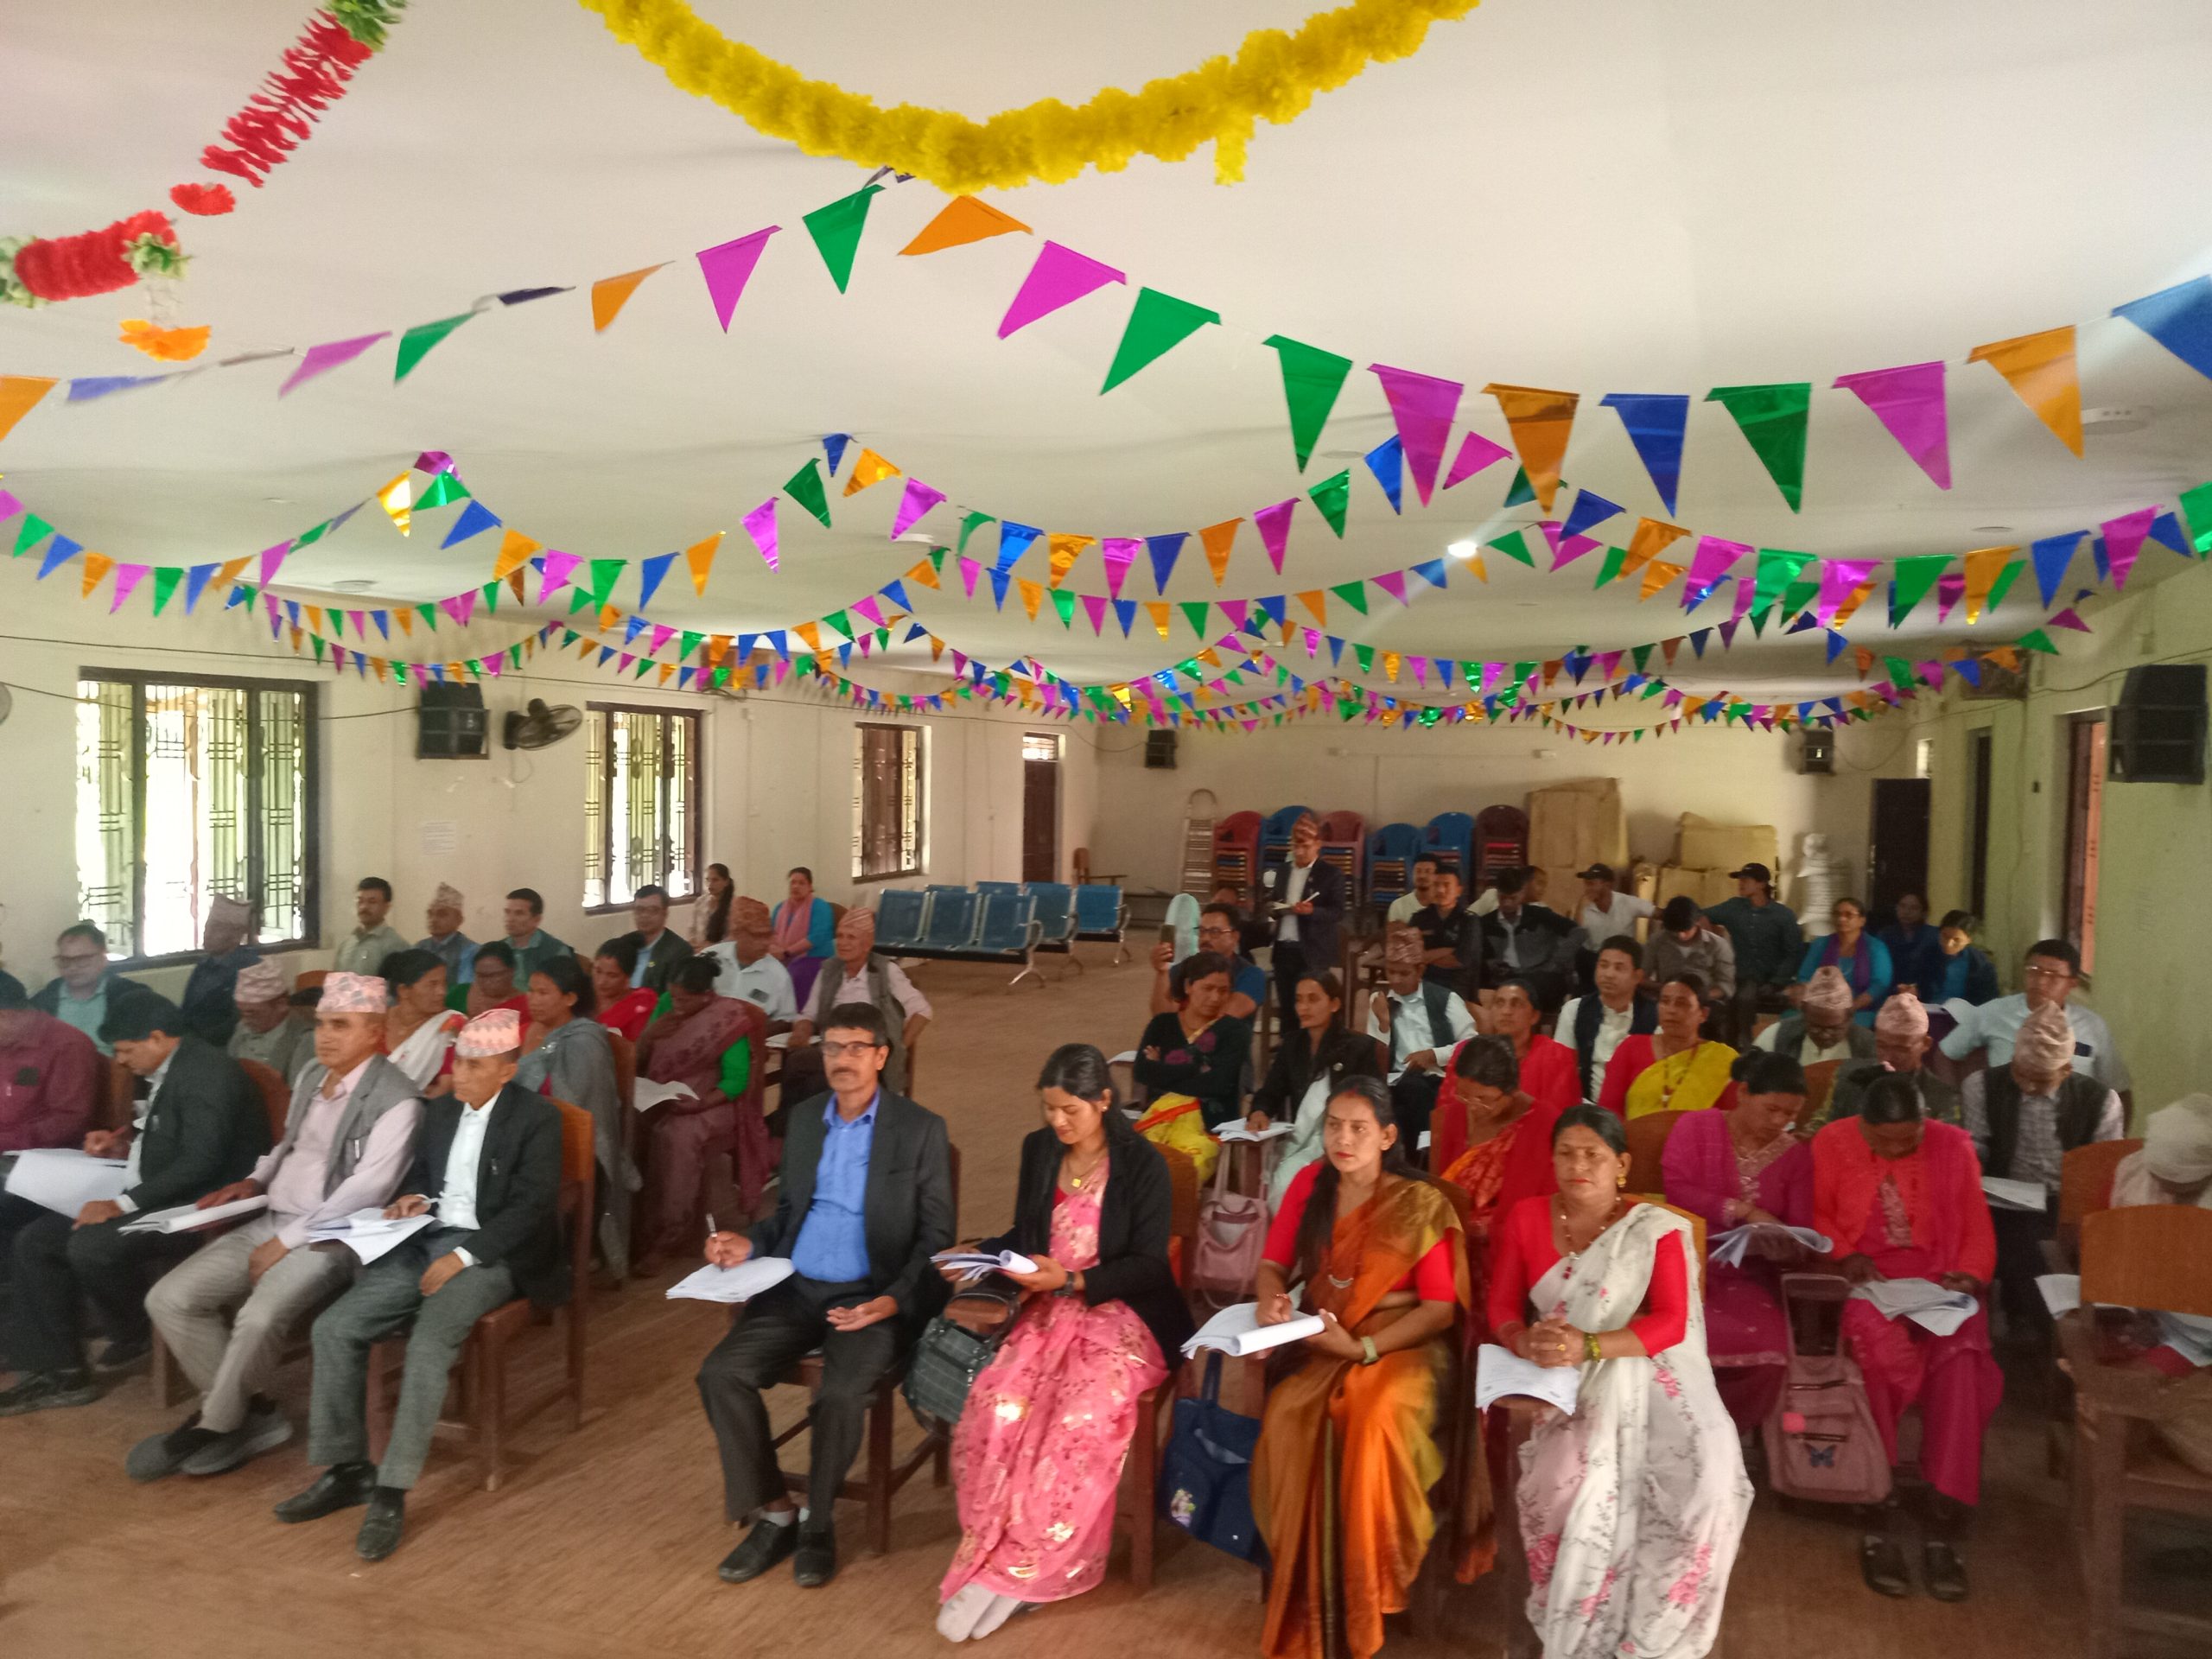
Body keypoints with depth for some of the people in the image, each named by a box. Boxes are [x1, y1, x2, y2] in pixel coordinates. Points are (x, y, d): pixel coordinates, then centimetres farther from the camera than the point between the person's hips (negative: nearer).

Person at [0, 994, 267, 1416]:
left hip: (198, 1206, -11)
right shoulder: (167, 1071, 12)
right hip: (153, 1197, 11)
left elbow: (200, 1161, -26)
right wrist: (125, 1141, 10)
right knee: (35, 1242, 4)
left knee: (91, 1246, -29)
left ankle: (131, 1336, 1)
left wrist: (124, 1204, -25)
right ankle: (58, 1371, 10)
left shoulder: (206, 1072, -19)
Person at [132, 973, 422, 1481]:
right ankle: (250, 1409, 4)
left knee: (258, 1318, -30)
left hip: (330, 1237, -8)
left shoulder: (396, 1097, -15)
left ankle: (215, 1425, -2)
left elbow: (368, 1188, -19)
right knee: (169, 1299, -7)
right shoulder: (311, 1074, 12)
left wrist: (288, 1241, -17)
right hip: (269, 1221, 8)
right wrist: (255, 1181, 7)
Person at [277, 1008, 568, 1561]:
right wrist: (410, 1198, 4)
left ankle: (393, 1490, -21)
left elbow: (532, 1207, -15)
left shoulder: (537, 1118, -8)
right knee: (335, 1328, -9)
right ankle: (346, 1468, 2)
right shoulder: (440, 1111, 14)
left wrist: (462, 1256, -21)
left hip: (489, 1252, -7)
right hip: (427, 1241, 7)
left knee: (429, 1343, -30)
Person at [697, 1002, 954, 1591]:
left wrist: (894, 1300, -17)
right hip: (795, 1288, 5)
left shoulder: (920, 1129, -3)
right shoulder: (803, 1119, 12)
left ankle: (817, 1520, -1)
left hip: (872, 1297, -5)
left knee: (842, 1393, -29)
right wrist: (751, 1244, 1)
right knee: (721, 1373, -17)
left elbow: (936, 1235, -3)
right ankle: (773, 1513, 0)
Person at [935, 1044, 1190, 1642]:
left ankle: (1013, 1569, -15)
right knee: (997, 1402, -26)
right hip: (1050, 1308, 4)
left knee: (1079, 1415, -31)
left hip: (1122, 1313, -4)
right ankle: (999, 1553, -12)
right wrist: (978, 1254, -3)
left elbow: (1149, 1264, -9)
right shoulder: (1038, 1150, 8)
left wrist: (1072, 1281, -21)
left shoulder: (1143, 1164, -8)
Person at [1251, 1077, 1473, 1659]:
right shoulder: (1309, 1184, 4)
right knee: (1287, 1415, -27)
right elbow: (1273, 1264, 11)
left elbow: (1441, 1307, -9)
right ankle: (1302, 1594, -11)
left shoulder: (1421, 1204, -9)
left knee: (1374, 1417, -34)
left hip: (1402, 1345, -3)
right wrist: (1272, 1298, -13)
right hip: (1322, 1344, 4)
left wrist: (1364, 1348, -19)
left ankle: (1366, 1597, -13)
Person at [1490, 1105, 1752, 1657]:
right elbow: (1501, 1306, 4)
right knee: (1565, 1478, -28)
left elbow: (1671, 1321, -11)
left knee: (1711, 1472, -25)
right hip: (1562, 1381, 1)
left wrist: (1589, 1345, -25)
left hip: (1645, 1369, 0)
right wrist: (1528, 1343, -20)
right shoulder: (1525, 1218, 4)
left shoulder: (1655, 1228, -2)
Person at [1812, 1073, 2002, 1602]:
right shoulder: (1832, 1143, 0)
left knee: (1959, 1354, -30)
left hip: (1937, 1280, 2)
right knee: (1880, 1343, -34)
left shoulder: (1953, 1147, 4)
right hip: (1866, 1279, -1)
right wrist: (1846, 1254, -10)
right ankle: (1879, 1522, -24)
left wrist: (1969, 1276, -10)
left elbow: (1978, 1232, 9)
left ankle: (1945, 1531, -23)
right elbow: (1818, 1215, 8)